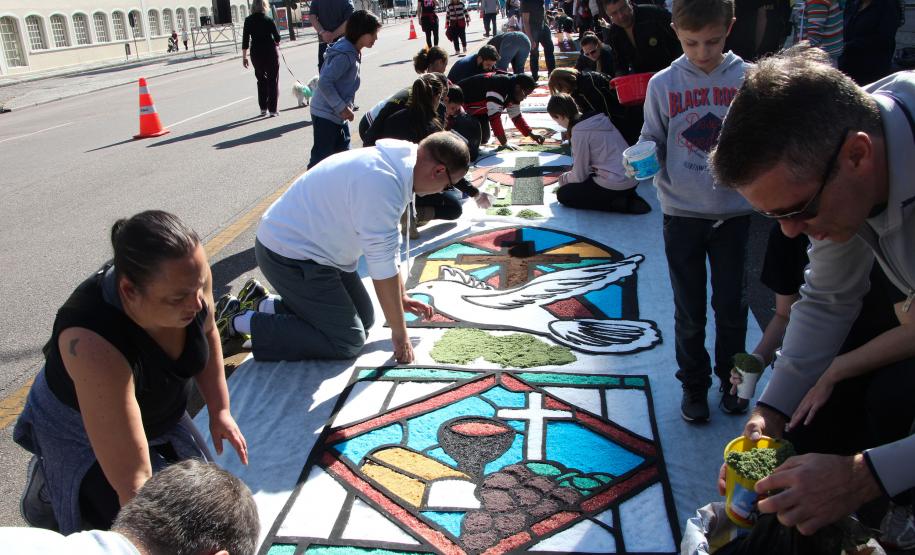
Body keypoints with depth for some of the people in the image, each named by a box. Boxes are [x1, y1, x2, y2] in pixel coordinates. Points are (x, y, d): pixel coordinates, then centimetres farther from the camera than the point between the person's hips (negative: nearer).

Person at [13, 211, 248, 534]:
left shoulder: (189, 277, -28)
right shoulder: (93, 345, -43)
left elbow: (207, 332, -1)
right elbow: (132, 479, -39)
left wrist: (220, 411, -4)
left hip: (160, 412, 6)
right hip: (80, 434, -5)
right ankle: (50, 485, 14)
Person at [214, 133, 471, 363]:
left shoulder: (392, 162, 2)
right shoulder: (383, 183, -30)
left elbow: (387, 247, 13)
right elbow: (384, 269, -23)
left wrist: (401, 298, 18)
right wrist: (399, 333, -12)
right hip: (289, 257, -10)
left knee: (364, 318, 13)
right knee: (348, 341, -7)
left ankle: (267, 304, 19)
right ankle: (241, 321, -1)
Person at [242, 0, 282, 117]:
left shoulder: (248, 21, -1)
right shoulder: (269, 20, -8)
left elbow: (245, 40, -2)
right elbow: (277, 37, -3)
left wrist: (244, 57, 4)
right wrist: (276, 44, 20)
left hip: (256, 53, 3)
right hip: (271, 51, -3)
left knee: (261, 80, 18)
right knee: (273, 80, 5)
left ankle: (263, 108, 18)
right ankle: (272, 110, 2)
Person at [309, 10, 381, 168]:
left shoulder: (353, 52, 7)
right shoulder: (345, 54, -22)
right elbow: (324, 82, -27)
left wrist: (344, 107, 12)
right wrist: (342, 108, -23)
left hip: (338, 113, 10)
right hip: (326, 114, -10)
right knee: (322, 158, -4)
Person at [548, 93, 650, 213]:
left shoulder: (579, 132, -15)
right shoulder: (599, 119, 8)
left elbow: (580, 175, -7)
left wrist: (563, 178, 12)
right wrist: (570, 174, 20)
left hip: (614, 185, -8)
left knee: (563, 195, 7)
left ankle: (616, 204, -3)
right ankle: (628, 197, 12)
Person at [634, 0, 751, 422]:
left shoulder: (747, 79, -4)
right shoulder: (663, 84, -4)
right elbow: (654, 144, 1)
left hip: (733, 211, 1)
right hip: (681, 213, 0)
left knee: (731, 302, 12)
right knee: (690, 309, 10)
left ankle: (731, 377, 35)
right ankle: (694, 384, 29)